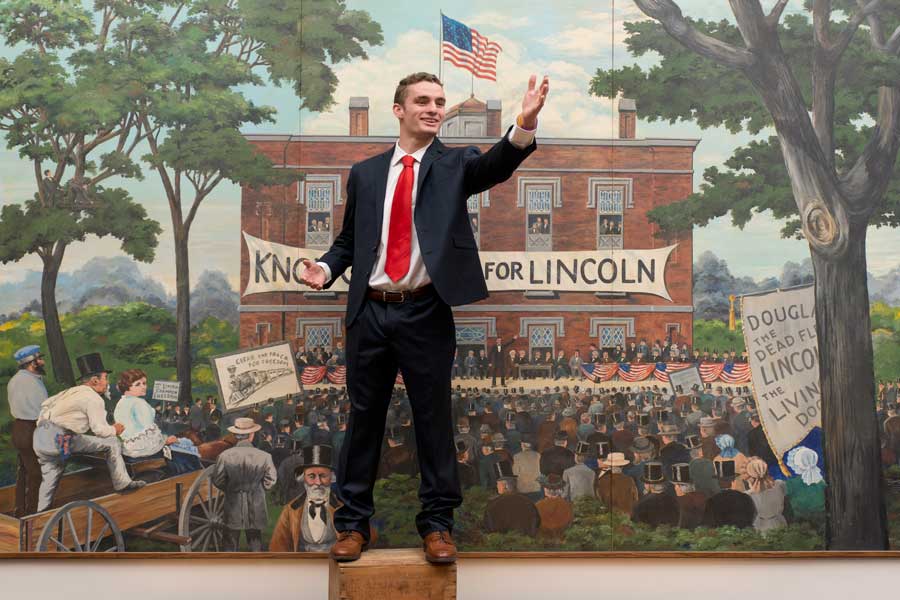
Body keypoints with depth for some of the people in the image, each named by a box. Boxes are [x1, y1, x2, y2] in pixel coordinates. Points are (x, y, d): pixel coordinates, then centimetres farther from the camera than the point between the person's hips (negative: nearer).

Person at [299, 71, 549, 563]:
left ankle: (437, 523, 19)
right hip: (370, 312, 2)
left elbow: (499, 164, -16)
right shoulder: (365, 173, 11)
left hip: (425, 314, -2)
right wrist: (325, 268, -4)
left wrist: (526, 121, -34)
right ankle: (353, 521, 22)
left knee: (433, 418, 6)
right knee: (363, 417, 10)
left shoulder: (455, 165, 5)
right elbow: (349, 239, 16)